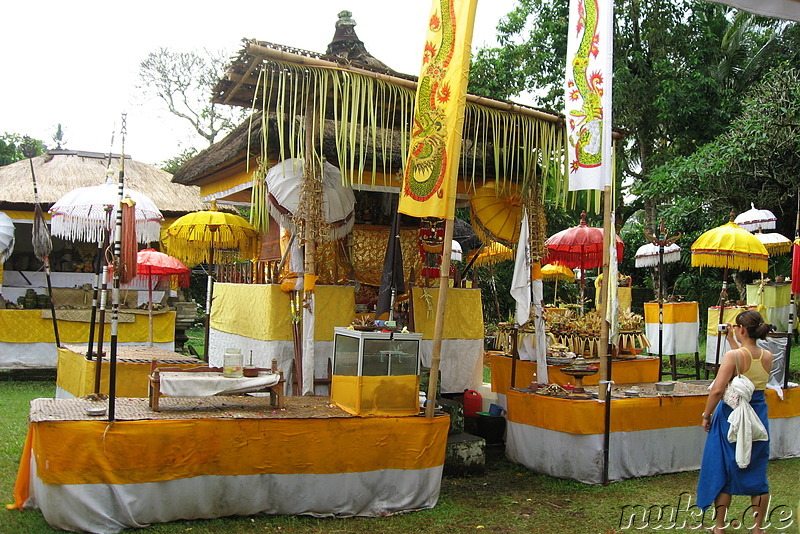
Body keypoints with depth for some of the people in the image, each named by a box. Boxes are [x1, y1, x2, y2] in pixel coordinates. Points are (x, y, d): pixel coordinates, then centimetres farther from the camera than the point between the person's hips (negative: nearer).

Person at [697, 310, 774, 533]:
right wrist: (733, 343, 20)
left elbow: (717, 390, -24)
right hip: (758, 419, 5)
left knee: (723, 472, 10)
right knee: (757, 473, 16)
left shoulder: (733, 356, -19)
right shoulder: (768, 357, -3)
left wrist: (706, 415, -11)